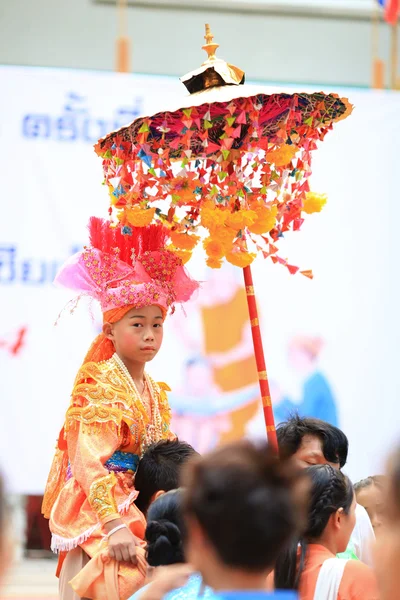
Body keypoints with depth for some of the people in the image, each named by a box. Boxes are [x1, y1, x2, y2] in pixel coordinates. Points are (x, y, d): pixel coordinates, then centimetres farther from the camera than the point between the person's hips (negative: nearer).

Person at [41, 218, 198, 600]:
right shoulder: (100, 385, -10)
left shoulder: (155, 392, 13)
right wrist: (115, 525, -28)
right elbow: (90, 464, -20)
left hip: (140, 507, 8)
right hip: (98, 511, -7)